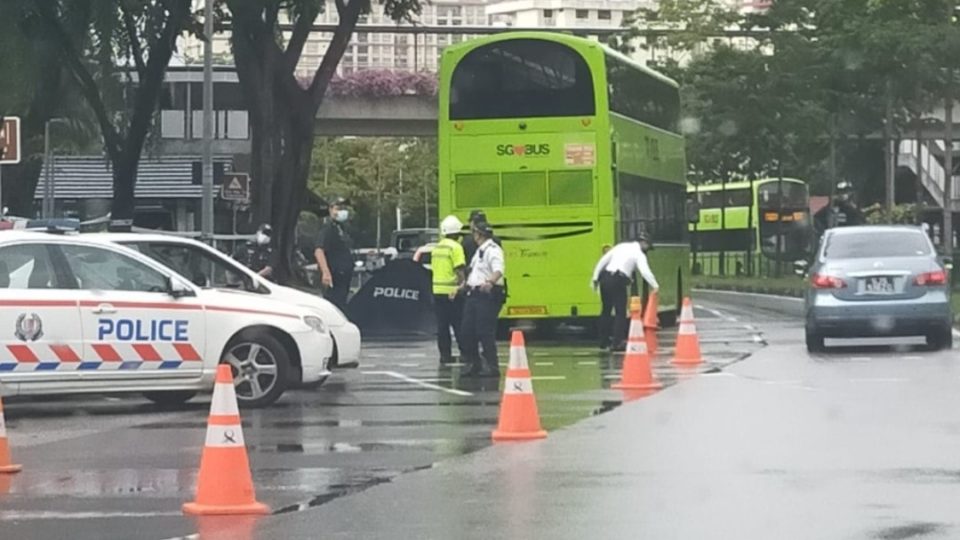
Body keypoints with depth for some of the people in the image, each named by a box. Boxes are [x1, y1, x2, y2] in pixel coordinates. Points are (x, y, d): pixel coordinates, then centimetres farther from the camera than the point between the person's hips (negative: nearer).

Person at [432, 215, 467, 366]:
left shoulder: (437, 247, 14)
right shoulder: (455, 247, -10)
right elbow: (459, 270, -17)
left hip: (437, 290, 7)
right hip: (452, 291, -7)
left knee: (442, 325, 9)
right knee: (459, 325, -2)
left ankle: (445, 355, 10)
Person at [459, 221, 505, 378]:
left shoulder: (493, 250, -12)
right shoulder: (479, 251, 20)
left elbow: (498, 270, -30)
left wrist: (490, 282, -49)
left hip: (488, 295, -10)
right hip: (474, 294, 10)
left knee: (485, 332, -10)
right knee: (467, 330, 9)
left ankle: (492, 366, -5)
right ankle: (474, 364, 19)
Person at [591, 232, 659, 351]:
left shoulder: (621, 246, 20)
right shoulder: (639, 254, 3)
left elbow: (603, 260, 17)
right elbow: (645, 271, -13)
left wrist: (595, 278, 18)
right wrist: (655, 286, -16)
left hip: (605, 277, 6)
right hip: (618, 281, -6)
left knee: (606, 310, 17)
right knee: (620, 312, -1)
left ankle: (604, 341, 23)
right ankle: (617, 343, -7)